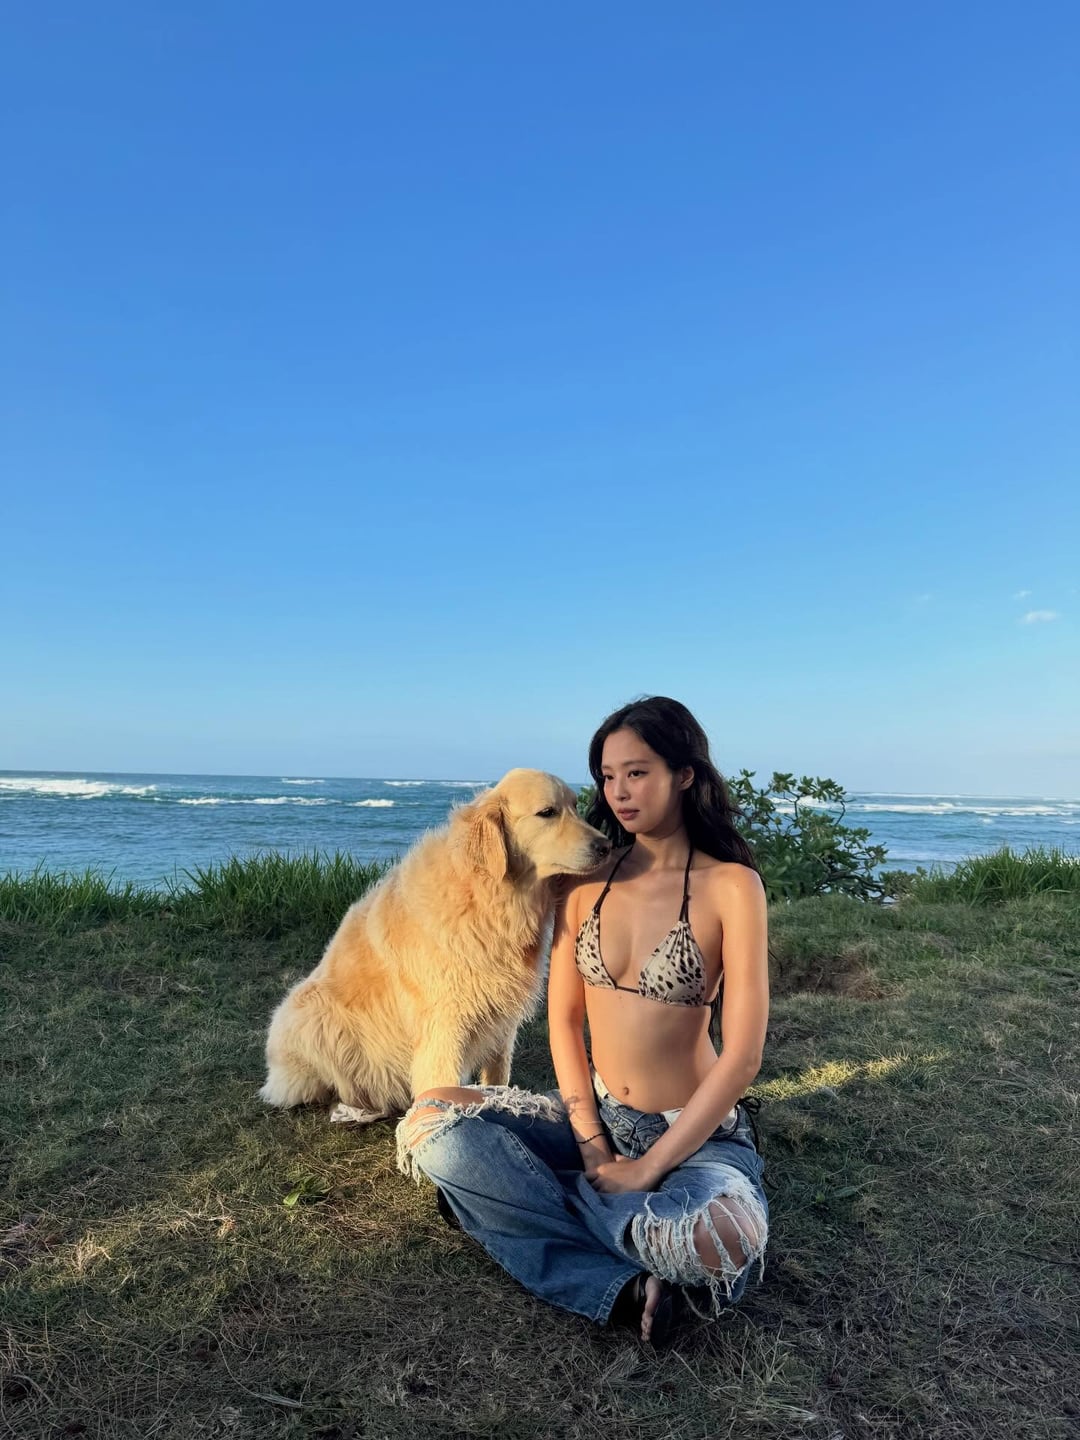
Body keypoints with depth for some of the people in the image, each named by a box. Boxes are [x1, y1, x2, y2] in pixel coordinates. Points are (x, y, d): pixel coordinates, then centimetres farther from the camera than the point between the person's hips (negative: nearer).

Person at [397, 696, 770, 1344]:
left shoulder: (731, 885, -13)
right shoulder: (587, 881, 1)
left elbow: (743, 1055, -16)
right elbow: (563, 1019, 1)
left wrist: (649, 1168, -16)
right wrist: (593, 1144, -10)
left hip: (698, 1131, -4)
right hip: (594, 1116, 5)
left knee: (720, 1243, -38)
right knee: (431, 1121, -15)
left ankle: (508, 1196, -11)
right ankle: (629, 1286, -15)